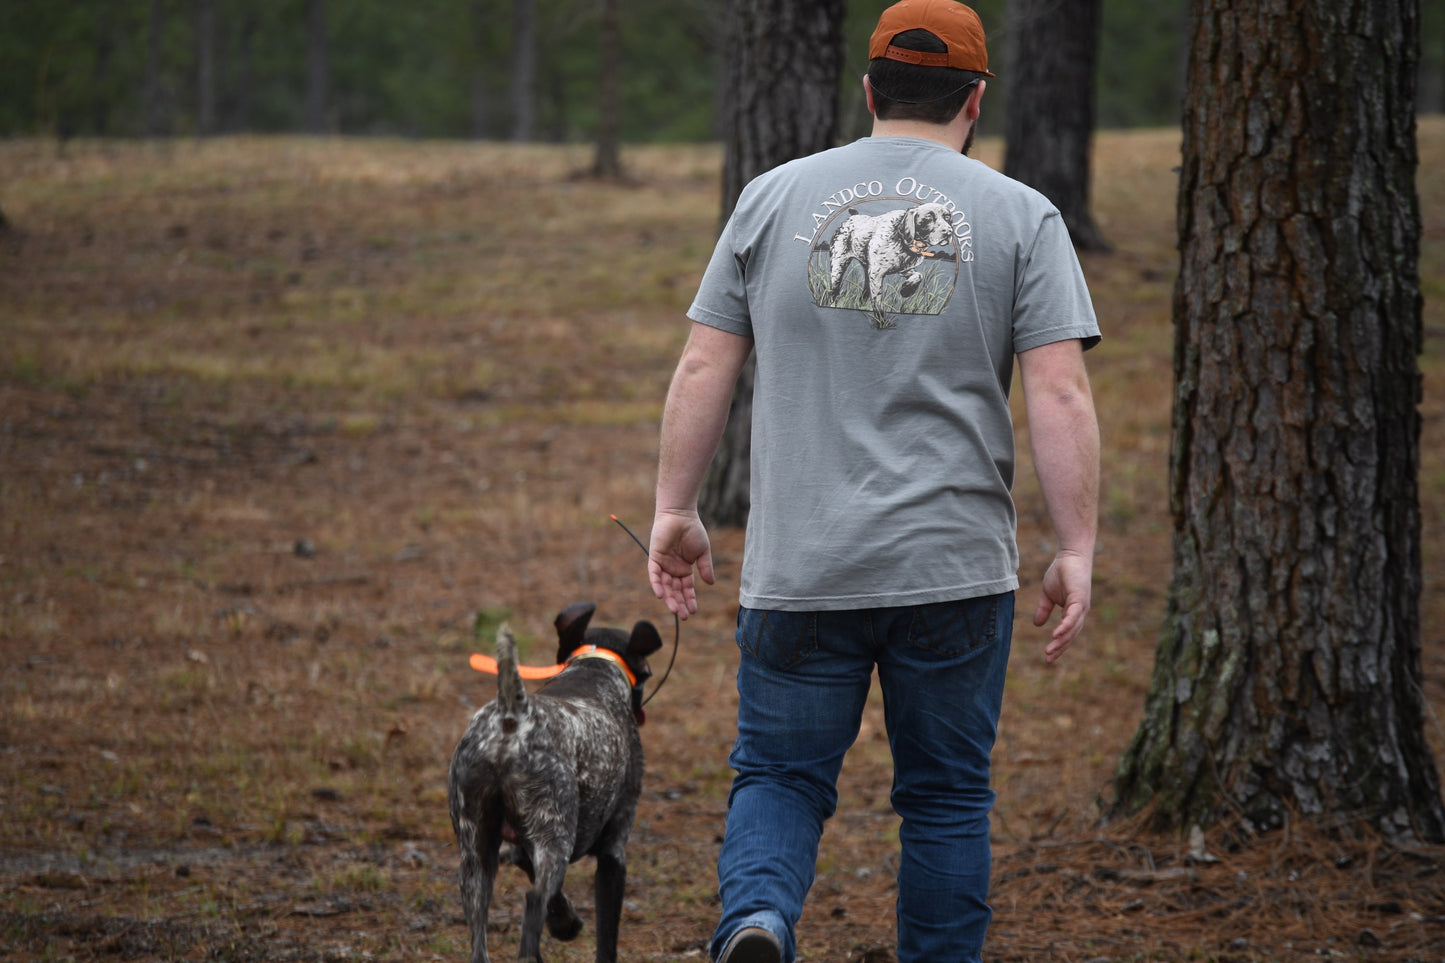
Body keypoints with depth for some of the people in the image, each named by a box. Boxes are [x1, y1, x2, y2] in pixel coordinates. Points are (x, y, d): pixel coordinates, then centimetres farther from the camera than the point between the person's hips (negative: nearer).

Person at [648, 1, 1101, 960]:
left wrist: (676, 511, 11)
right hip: (957, 567, -1)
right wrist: (1077, 555, -4)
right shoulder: (1021, 217, 1)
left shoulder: (774, 198, 6)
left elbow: (703, 369, 5)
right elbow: (1061, 395, -6)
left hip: (799, 568, 1)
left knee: (780, 775, 7)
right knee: (946, 796, 11)